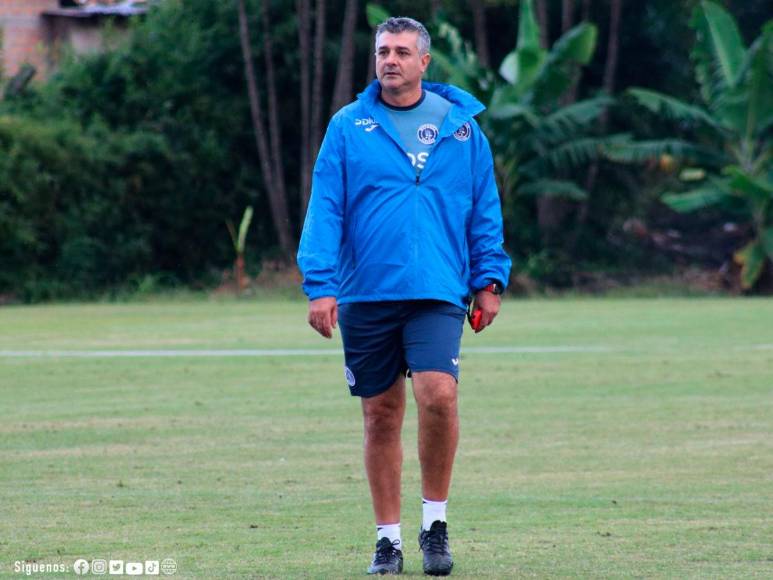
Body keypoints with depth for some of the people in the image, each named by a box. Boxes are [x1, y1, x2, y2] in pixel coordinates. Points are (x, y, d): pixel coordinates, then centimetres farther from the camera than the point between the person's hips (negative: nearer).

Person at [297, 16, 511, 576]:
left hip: (438, 292, -1)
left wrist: (489, 279, 6)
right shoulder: (348, 127, 4)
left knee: (438, 394, -19)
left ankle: (435, 520, 0)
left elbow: (485, 209, 12)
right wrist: (320, 285, -8)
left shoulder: (461, 125, 7)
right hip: (365, 294, 1)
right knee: (381, 414, 5)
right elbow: (325, 208, 0)